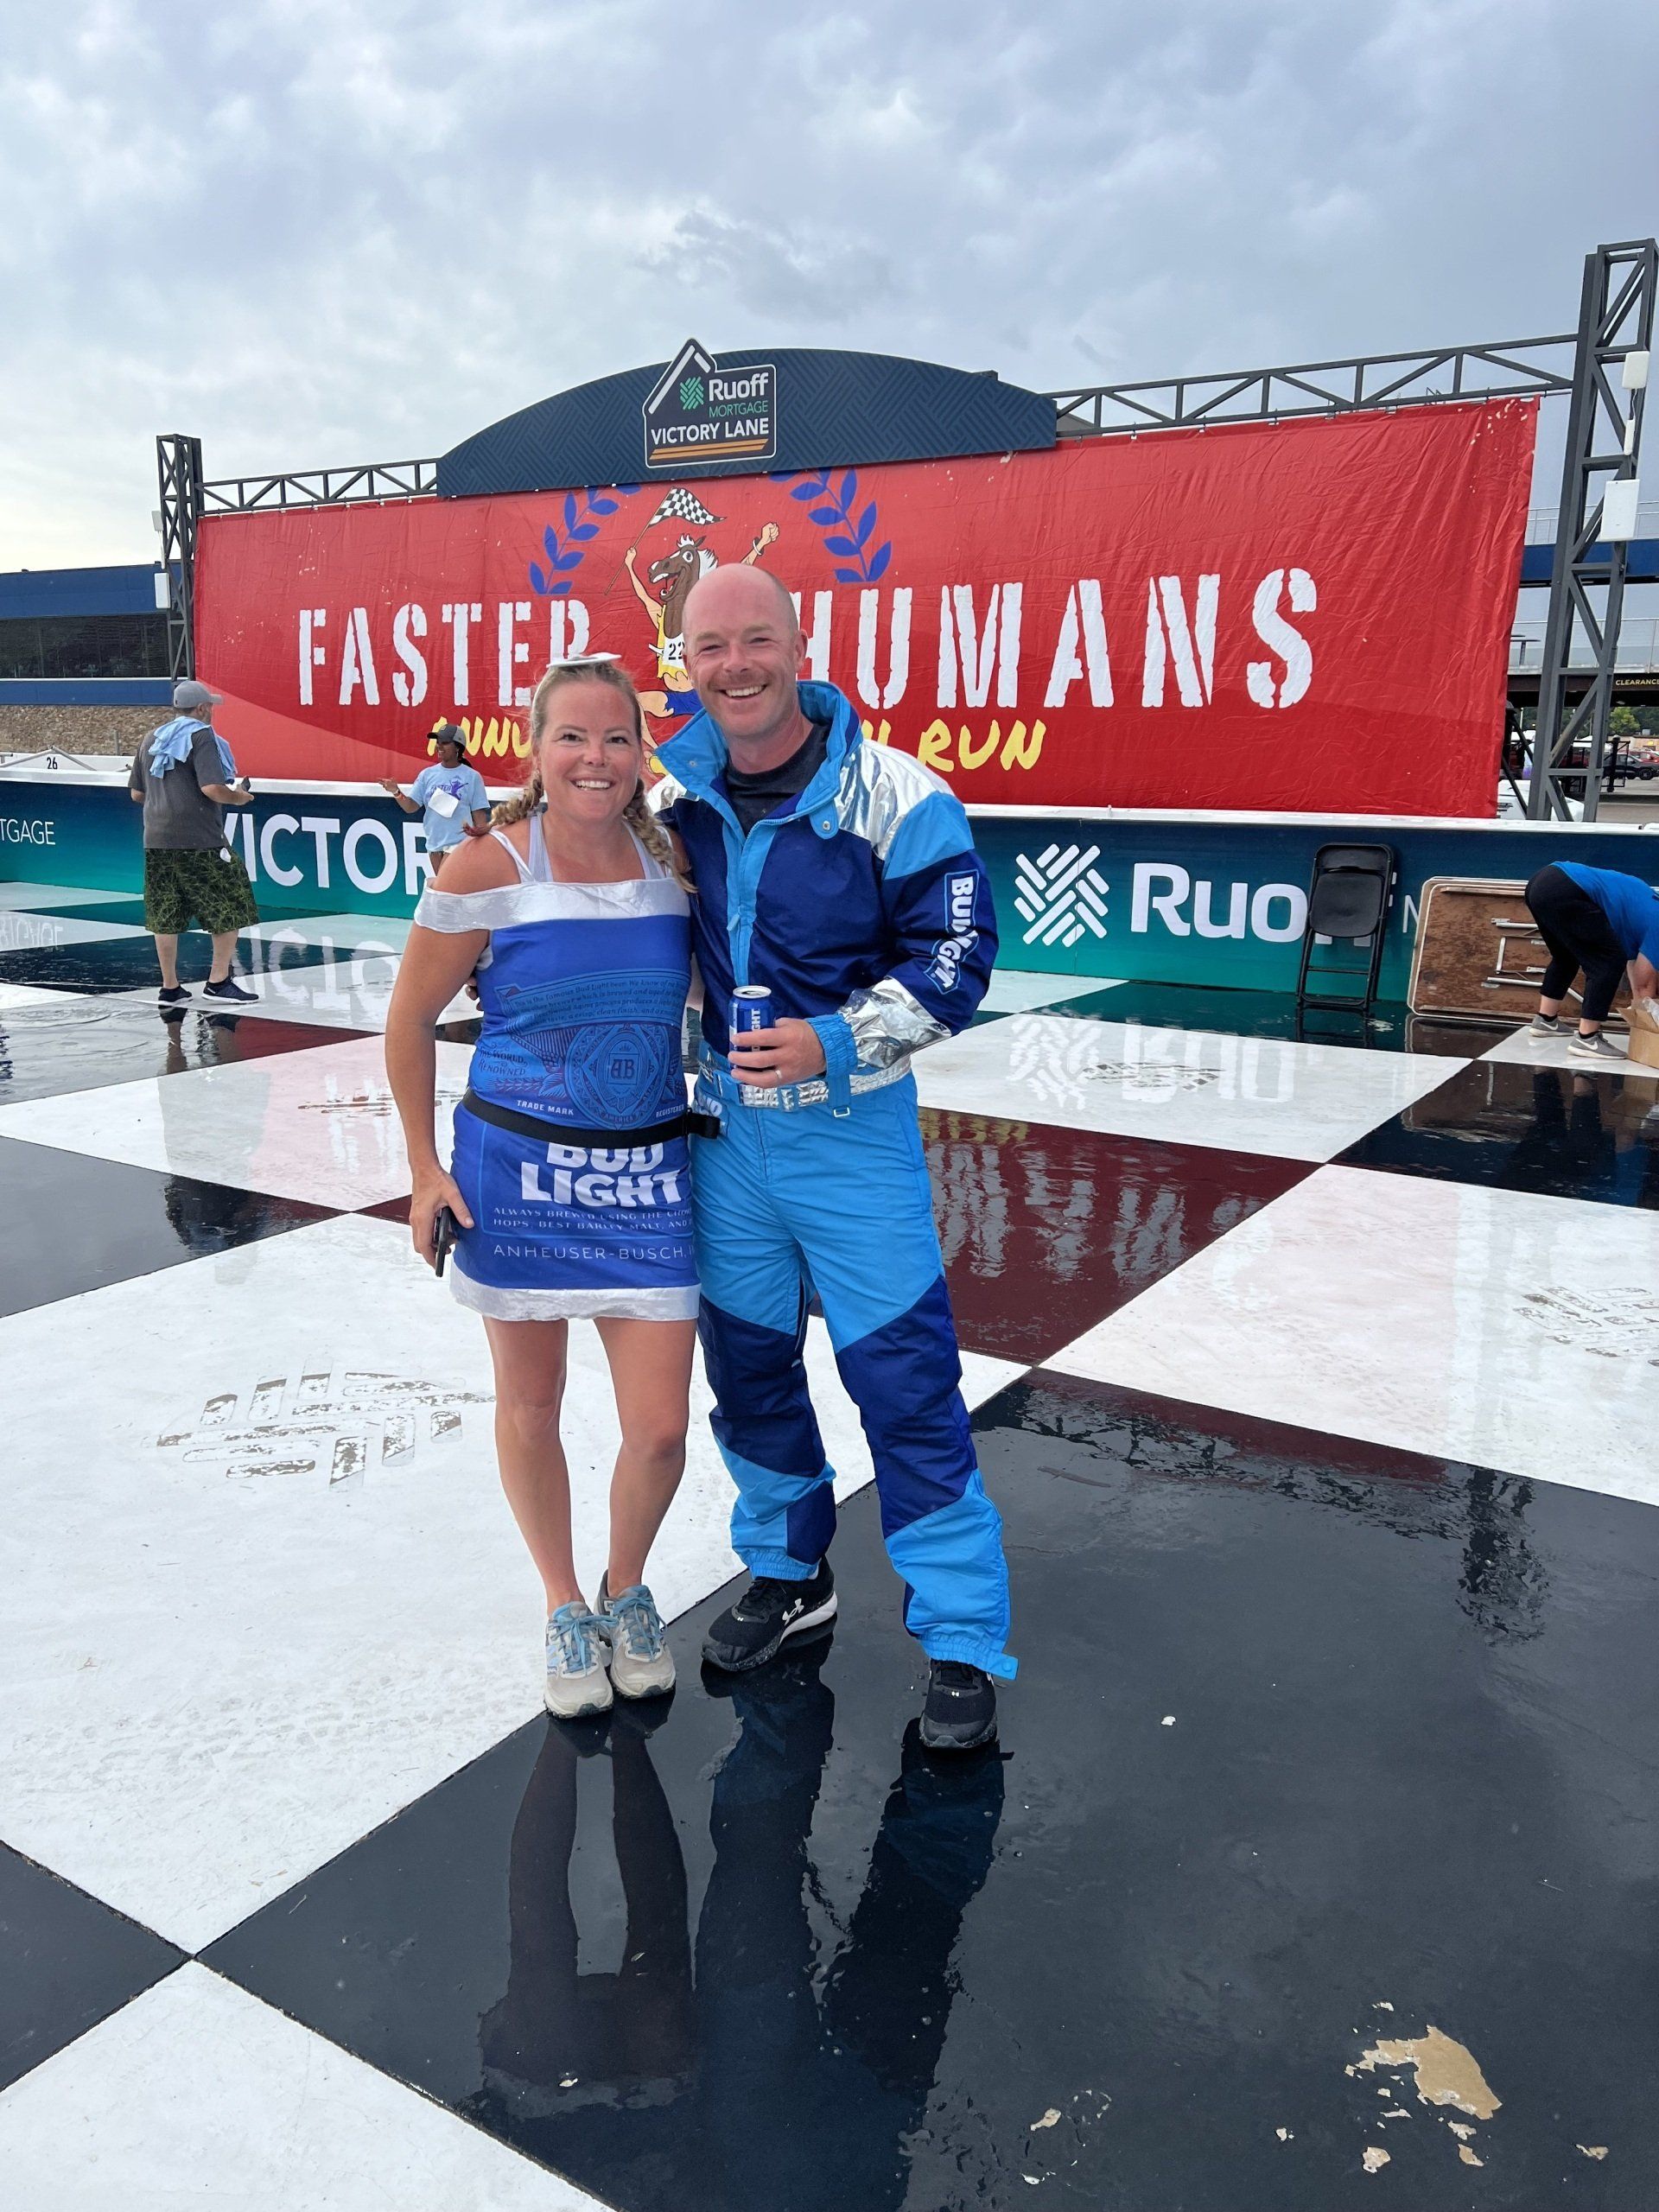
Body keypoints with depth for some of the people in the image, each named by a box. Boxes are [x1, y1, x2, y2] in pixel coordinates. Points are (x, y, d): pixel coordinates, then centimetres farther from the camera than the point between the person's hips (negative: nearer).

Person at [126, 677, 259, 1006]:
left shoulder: (151, 740, 16)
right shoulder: (201, 736, -6)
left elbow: (136, 794, 18)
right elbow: (212, 788, -18)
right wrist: (239, 797, 0)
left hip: (156, 840, 7)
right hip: (198, 840, -7)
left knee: (164, 915, 9)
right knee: (230, 906, 4)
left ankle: (170, 988, 12)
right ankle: (219, 980, 3)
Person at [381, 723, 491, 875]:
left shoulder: (472, 777, -3)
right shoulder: (427, 774, 6)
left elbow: (479, 812, -1)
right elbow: (410, 807, 2)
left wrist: (481, 831, -14)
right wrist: (397, 792, -16)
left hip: (459, 842, -5)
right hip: (434, 842, 5)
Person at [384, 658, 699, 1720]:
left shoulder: (672, 858, -1)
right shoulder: (489, 869, -11)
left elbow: (710, 992, 15)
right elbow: (411, 1021, -1)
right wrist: (426, 1168, -1)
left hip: (647, 1172, 2)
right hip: (519, 1166, -2)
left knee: (660, 1429, 2)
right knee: (530, 1407, 13)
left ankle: (628, 1591, 34)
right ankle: (565, 1608, 37)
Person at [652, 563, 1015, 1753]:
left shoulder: (897, 798, -13)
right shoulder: (676, 786, 2)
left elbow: (954, 959, -12)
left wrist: (833, 1044, -22)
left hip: (851, 1129, -5)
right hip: (725, 1122, 5)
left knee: (906, 1377, -3)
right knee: (746, 1360, 16)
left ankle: (963, 1639, 11)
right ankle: (787, 1568, 38)